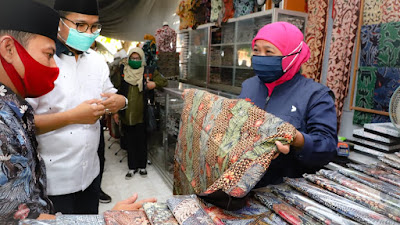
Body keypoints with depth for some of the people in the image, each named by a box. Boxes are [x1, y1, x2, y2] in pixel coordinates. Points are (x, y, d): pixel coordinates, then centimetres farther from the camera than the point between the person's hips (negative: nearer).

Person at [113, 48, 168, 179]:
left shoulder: (149, 72, 2)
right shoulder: (123, 72, 5)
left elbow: (164, 81, 9)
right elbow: (117, 92, 8)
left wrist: (155, 84, -13)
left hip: (141, 114, -1)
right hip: (126, 115, 1)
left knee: (141, 141, 8)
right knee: (130, 142, 10)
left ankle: (142, 166, 26)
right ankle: (132, 167, 24)